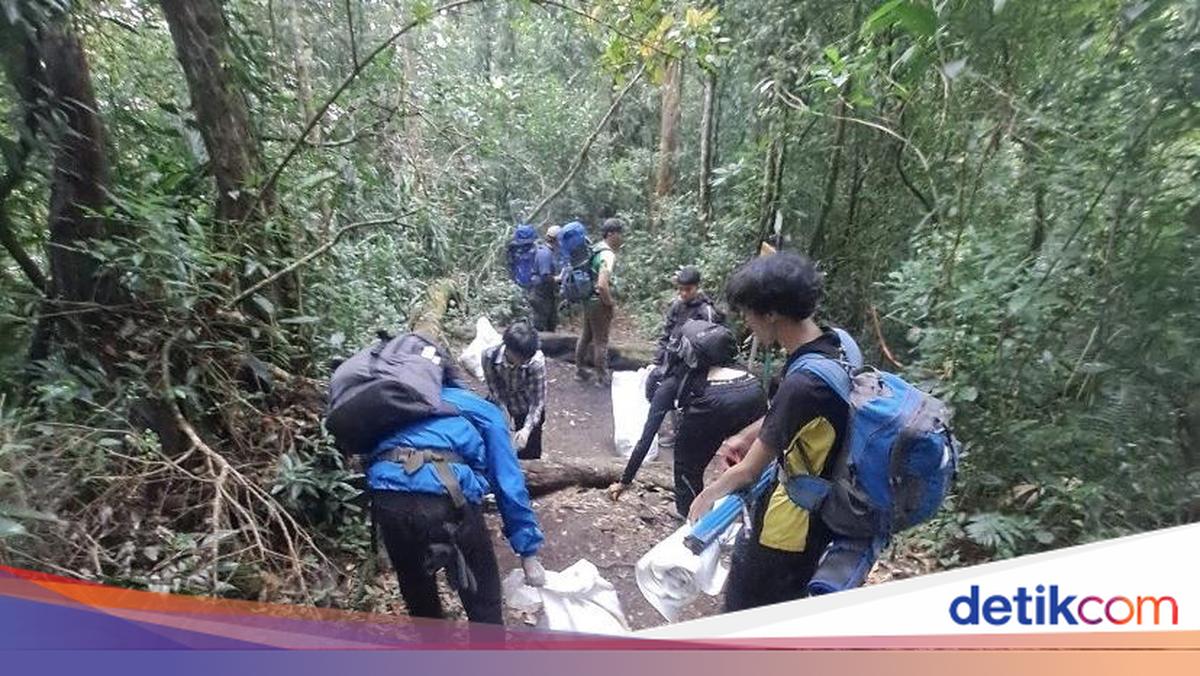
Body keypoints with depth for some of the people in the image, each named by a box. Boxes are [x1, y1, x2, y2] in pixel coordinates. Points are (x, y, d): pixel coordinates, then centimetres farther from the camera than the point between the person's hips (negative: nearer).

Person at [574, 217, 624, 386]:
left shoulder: (596, 248, 6)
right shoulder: (608, 255, -23)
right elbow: (602, 285, -32)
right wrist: (611, 304, -18)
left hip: (588, 298, 9)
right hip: (599, 302, -9)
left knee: (586, 335, 20)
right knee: (601, 340, 4)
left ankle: (579, 369, 33)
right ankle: (602, 377, 16)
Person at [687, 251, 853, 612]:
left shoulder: (803, 384, -34)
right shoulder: (835, 344, -7)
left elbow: (748, 471, -20)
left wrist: (706, 496, -3)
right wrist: (745, 437, 19)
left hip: (791, 525, -8)